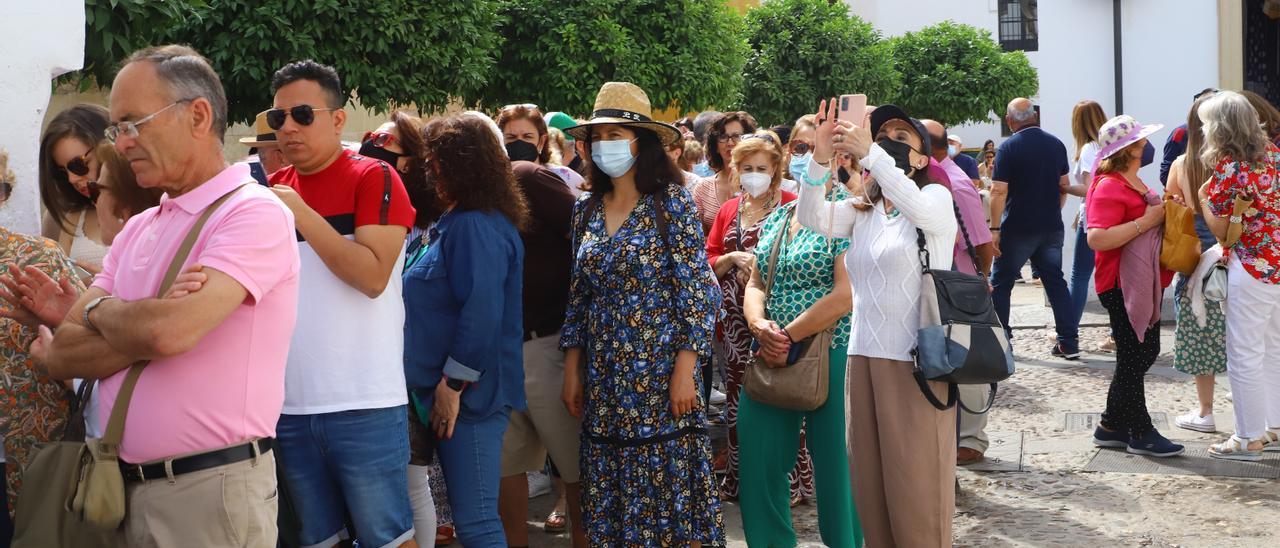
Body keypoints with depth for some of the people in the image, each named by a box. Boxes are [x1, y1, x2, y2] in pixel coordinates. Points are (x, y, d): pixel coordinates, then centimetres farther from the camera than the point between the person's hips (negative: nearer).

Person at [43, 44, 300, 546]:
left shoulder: (254, 213, -12)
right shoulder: (137, 230, 12)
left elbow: (169, 333, -25)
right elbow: (60, 357, 5)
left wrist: (100, 312, -4)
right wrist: (141, 321, -12)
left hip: (212, 488, -7)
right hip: (127, 485, 7)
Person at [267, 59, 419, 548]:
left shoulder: (373, 178, -5)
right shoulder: (272, 189, 11)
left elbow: (373, 277, -16)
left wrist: (302, 215, -17)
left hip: (363, 405, -5)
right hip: (290, 403, 5)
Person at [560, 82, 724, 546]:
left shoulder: (671, 202, -5)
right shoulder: (586, 211, 10)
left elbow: (697, 291, -9)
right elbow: (578, 299, 13)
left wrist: (685, 370, -14)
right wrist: (572, 372, 8)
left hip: (658, 375, -5)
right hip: (603, 383, 5)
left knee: (669, 491, -2)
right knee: (610, 501, 8)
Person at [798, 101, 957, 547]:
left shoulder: (937, 197, 0)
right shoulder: (861, 211, 15)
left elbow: (918, 208, -25)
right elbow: (812, 218, -5)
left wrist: (869, 154, -35)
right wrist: (820, 159, -21)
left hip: (917, 362, -5)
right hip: (863, 359, 6)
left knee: (917, 493, -3)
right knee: (870, 489, 9)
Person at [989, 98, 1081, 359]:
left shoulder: (1009, 147, -11)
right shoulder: (1056, 144, 5)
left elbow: (999, 192, -16)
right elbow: (1063, 185, 12)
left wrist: (995, 229, -12)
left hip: (1018, 228, -5)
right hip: (1051, 227, 5)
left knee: (1000, 283, 8)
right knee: (1055, 281, 12)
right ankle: (1069, 343, 8)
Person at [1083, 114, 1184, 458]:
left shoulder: (1132, 183, 14)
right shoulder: (1109, 187, -18)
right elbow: (1097, 238, -30)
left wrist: (1163, 211, 13)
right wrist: (1145, 221, -26)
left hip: (1144, 282, 11)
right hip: (1122, 285, -11)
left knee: (1145, 353, 14)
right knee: (1133, 359, -2)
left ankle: (1111, 426, 21)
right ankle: (1140, 433, 6)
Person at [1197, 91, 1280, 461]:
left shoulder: (1227, 169, -16)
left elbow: (1222, 231, -10)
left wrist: (1203, 198, 1)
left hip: (1250, 270, -8)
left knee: (1244, 357, 1)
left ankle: (1249, 439, 9)